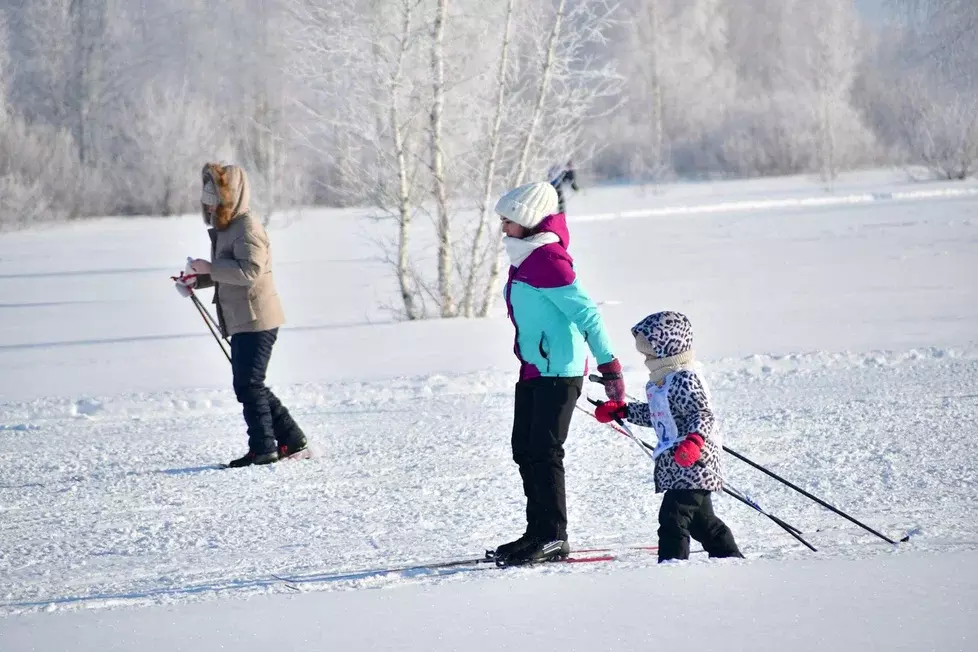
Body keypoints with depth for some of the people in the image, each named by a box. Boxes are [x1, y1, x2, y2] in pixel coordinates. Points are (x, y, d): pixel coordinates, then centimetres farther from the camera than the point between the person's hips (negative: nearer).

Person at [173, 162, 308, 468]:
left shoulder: (247, 228, -14)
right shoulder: (225, 228, 17)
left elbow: (249, 271, -26)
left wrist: (210, 267, -22)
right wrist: (196, 280, 11)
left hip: (256, 320, -10)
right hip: (241, 322, 10)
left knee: (248, 384, -8)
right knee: (251, 385, 15)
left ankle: (263, 448, -2)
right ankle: (293, 441, 21)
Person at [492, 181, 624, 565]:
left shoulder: (547, 259, -18)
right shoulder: (527, 256, 12)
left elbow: (585, 312, -20)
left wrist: (609, 367, -22)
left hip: (559, 370, -10)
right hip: (534, 367, 10)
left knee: (544, 451, -9)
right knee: (525, 449, 11)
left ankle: (552, 536, -4)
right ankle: (539, 533, 17)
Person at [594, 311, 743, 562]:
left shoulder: (684, 380, -16)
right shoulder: (660, 381, 15)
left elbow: (702, 414, -24)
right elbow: (655, 414, 31)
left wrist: (693, 440, -39)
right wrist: (622, 410, 32)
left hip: (693, 462, -11)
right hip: (674, 465, 11)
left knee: (673, 516, -15)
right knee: (700, 518, 19)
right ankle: (730, 557, 29)